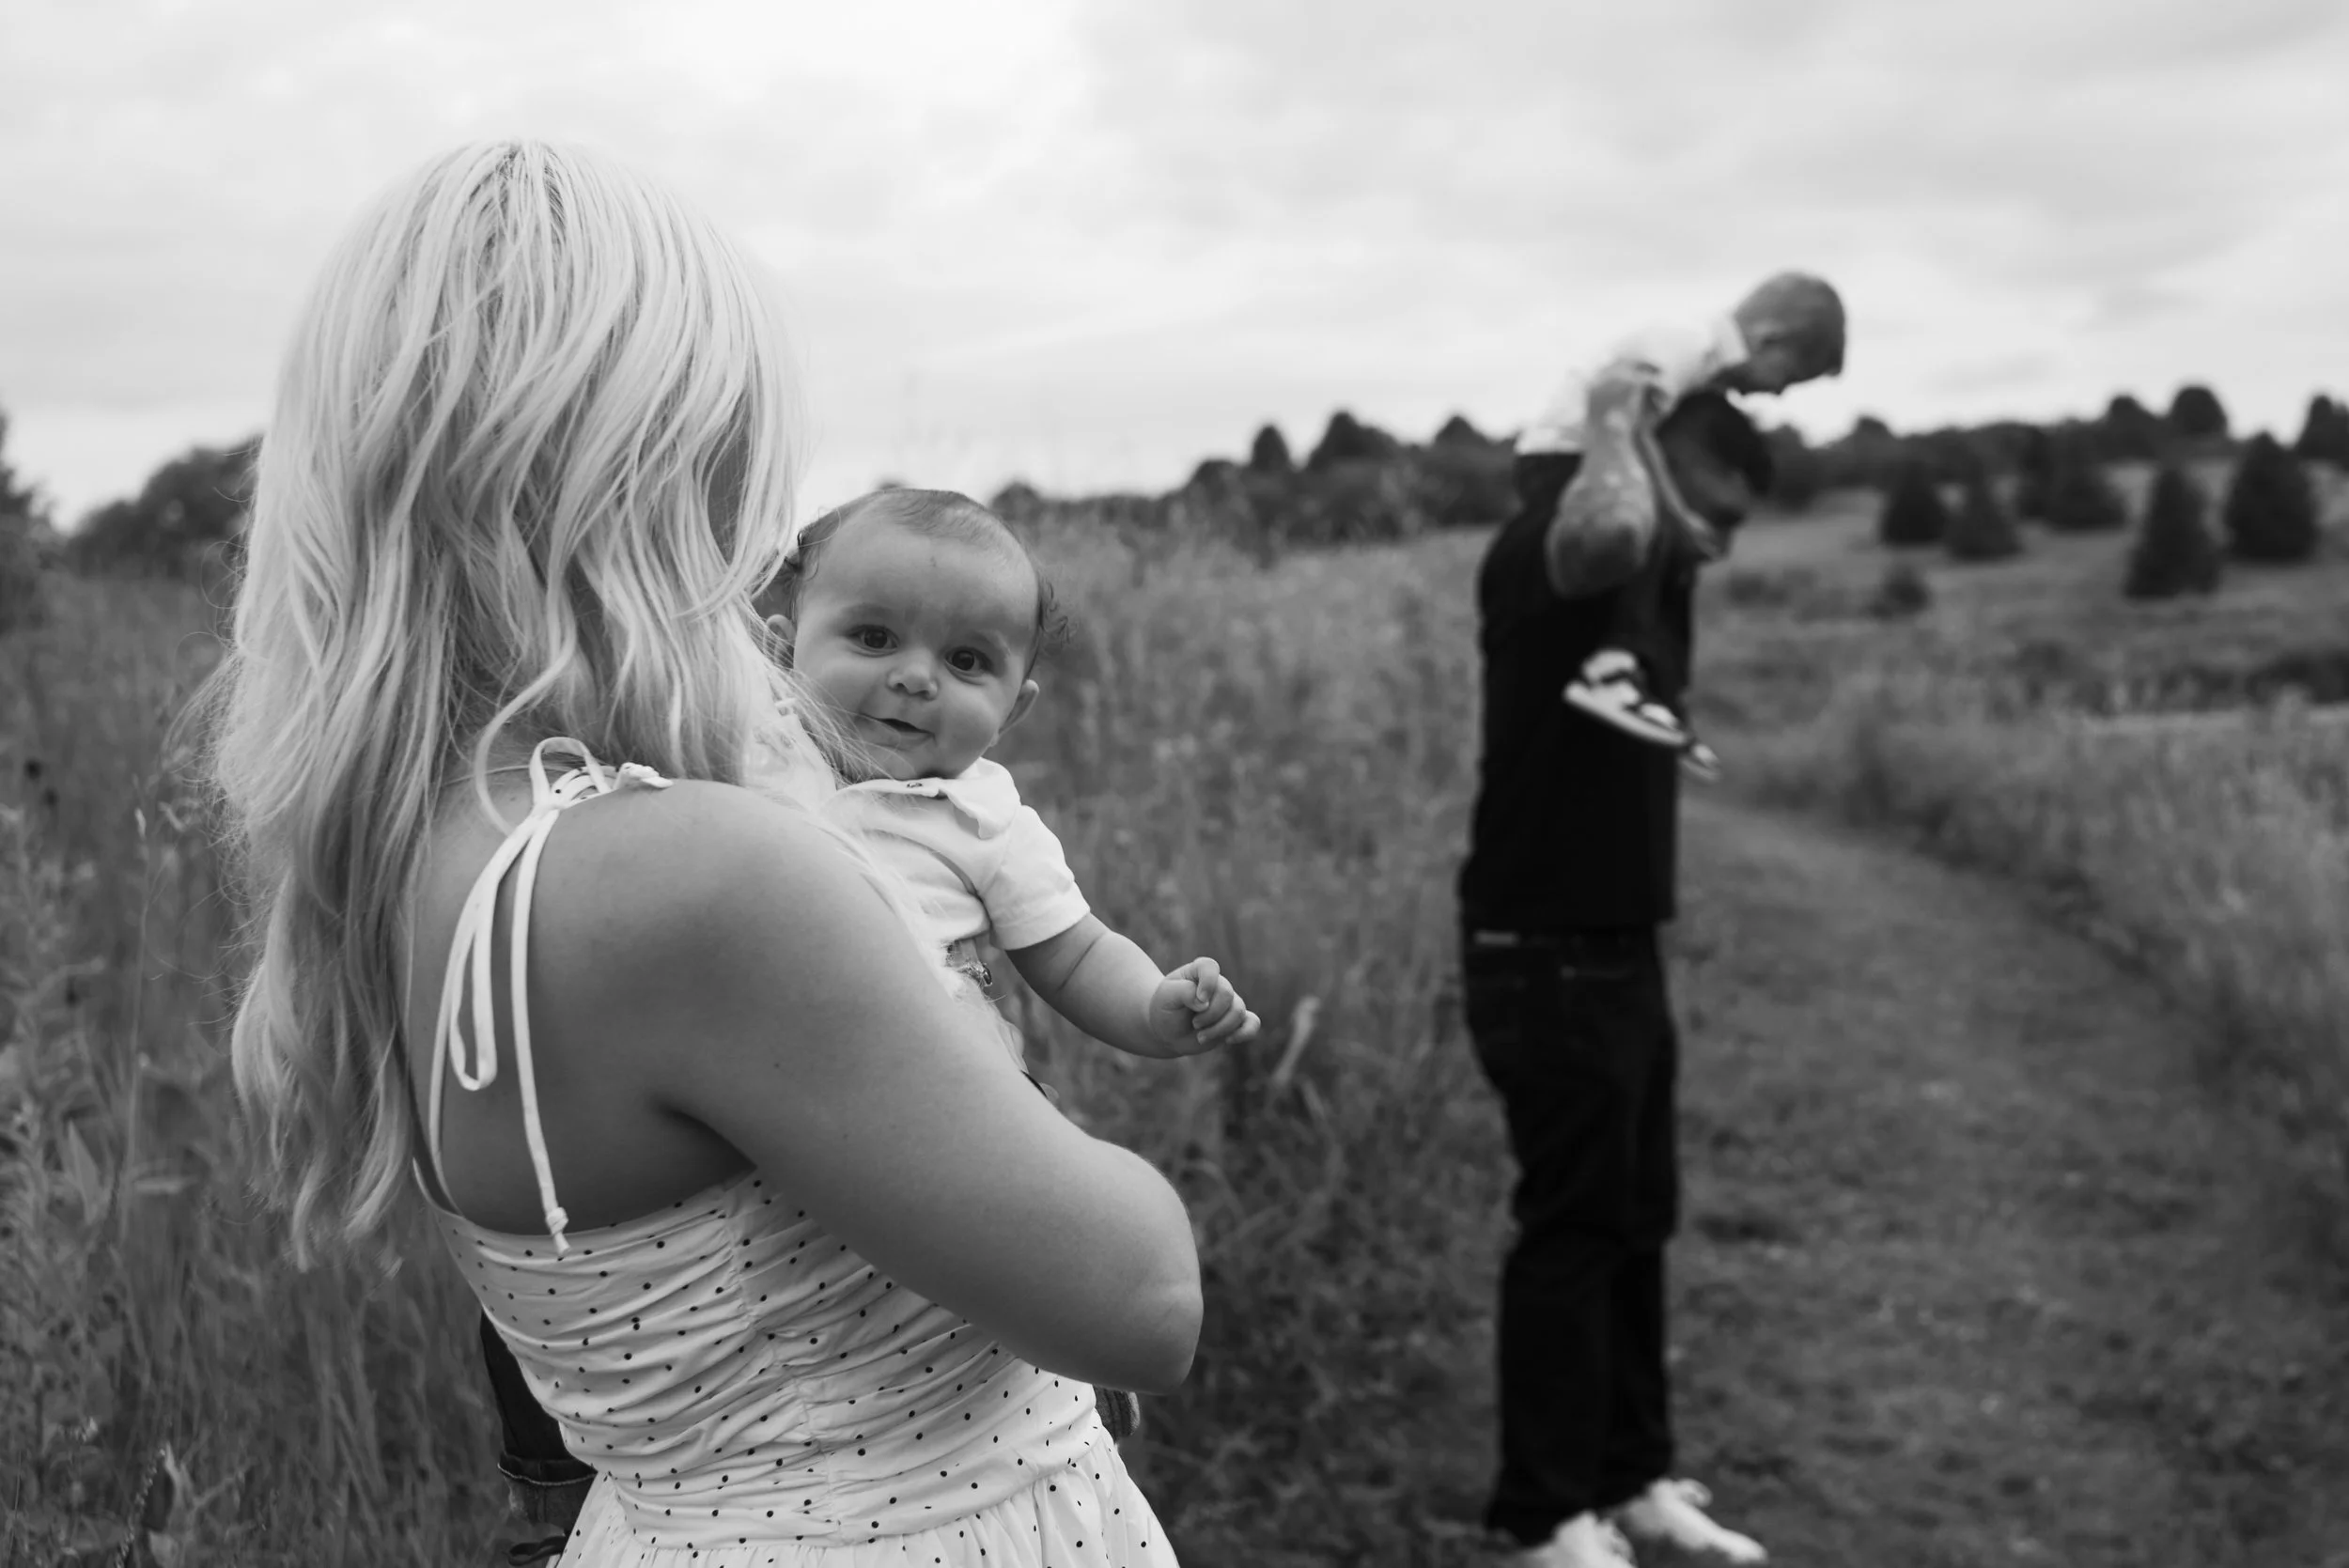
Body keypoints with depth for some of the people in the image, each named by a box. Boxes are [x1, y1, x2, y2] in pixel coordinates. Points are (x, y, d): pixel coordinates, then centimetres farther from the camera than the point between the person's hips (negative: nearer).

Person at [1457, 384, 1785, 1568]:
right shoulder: (1539, 556, -18)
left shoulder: (1651, 574, 10)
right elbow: (1605, 533, -38)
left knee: (1636, 1226, 16)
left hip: (1623, 955, 9)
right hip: (1547, 963, -9)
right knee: (1570, 1236, 0)